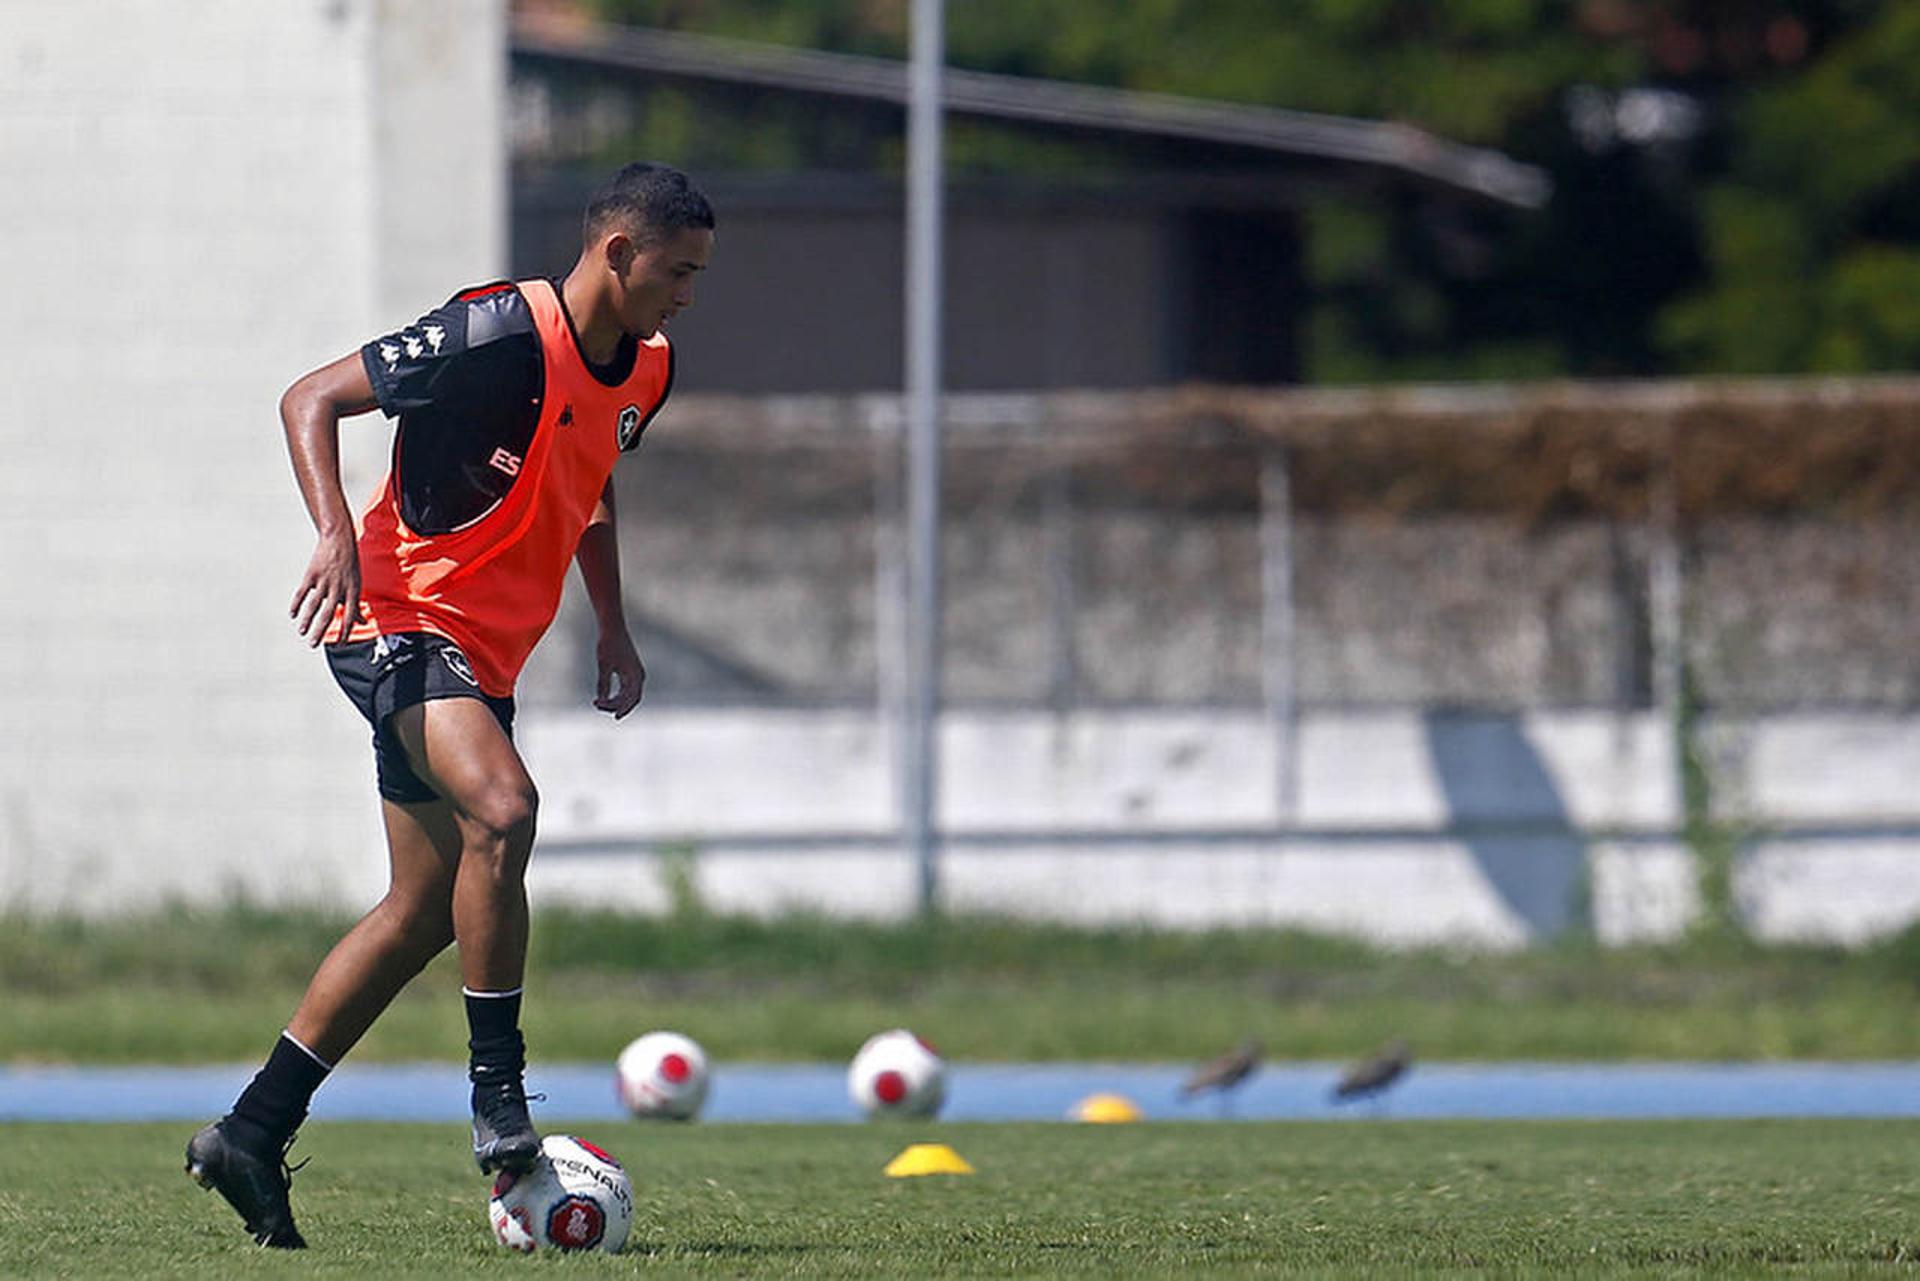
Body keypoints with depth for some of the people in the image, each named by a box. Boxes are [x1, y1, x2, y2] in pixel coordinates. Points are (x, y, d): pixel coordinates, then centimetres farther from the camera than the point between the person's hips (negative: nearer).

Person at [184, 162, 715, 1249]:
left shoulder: (646, 370, 7)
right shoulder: (500, 335, -18)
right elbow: (312, 400, -14)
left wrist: (614, 626, 21)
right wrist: (337, 535, -27)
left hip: (483, 657, 9)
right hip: (401, 619, -9)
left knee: (428, 908, 9)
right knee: (501, 809, -31)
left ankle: (252, 1135, 16)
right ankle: (499, 1096, -21)